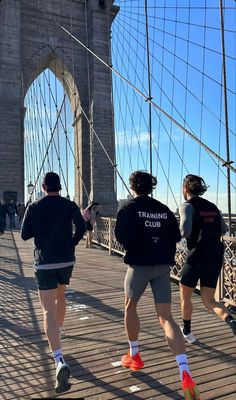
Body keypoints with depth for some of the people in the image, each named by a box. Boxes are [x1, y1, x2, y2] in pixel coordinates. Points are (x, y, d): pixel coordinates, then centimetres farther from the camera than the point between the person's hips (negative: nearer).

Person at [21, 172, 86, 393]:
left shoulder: (34, 207, -1)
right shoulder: (70, 205, -1)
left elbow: (25, 235, 2)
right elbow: (81, 227, -14)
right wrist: (71, 243, 4)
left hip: (44, 263, -2)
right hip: (66, 260, 3)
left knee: (49, 311, -5)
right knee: (60, 295, 29)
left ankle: (60, 361, -19)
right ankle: (58, 331, 47)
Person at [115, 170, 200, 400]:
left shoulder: (129, 208, -4)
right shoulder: (163, 209, 9)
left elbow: (121, 236, -15)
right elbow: (176, 236, 6)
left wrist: (133, 248, 6)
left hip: (139, 264, -3)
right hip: (163, 265, 4)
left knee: (130, 306, 22)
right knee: (166, 318, 3)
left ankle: (134, 356, 33)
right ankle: (185, 373, -9)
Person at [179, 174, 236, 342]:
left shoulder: (188, 206, -7)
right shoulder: (212, 206, 12)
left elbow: (185, 231, -21)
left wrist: (176, 232, 0)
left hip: (197, 256, -6)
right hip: (216, 257, 6)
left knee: (185, 295, 17)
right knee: (208, 300, 13)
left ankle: (187, 332, 30)